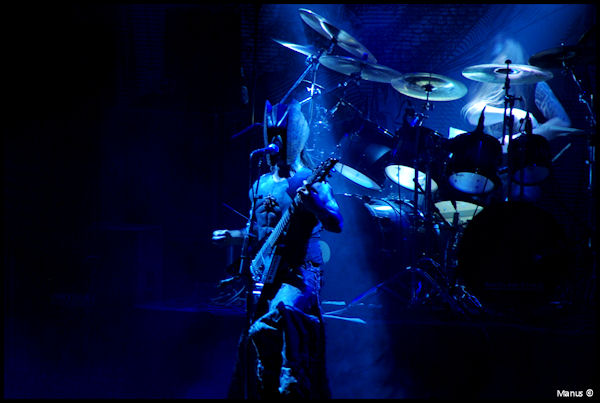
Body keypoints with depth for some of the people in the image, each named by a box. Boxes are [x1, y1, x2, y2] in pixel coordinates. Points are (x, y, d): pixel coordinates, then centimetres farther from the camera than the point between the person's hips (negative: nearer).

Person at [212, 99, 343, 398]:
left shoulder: (309, 182, -5)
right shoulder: (261, 185, 14)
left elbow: (336, 225, -17)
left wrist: (313, 203, -34)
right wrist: (233, 236, 9)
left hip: (300, 274, -7)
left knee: (271, 322, -29)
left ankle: (287, 387, -16)